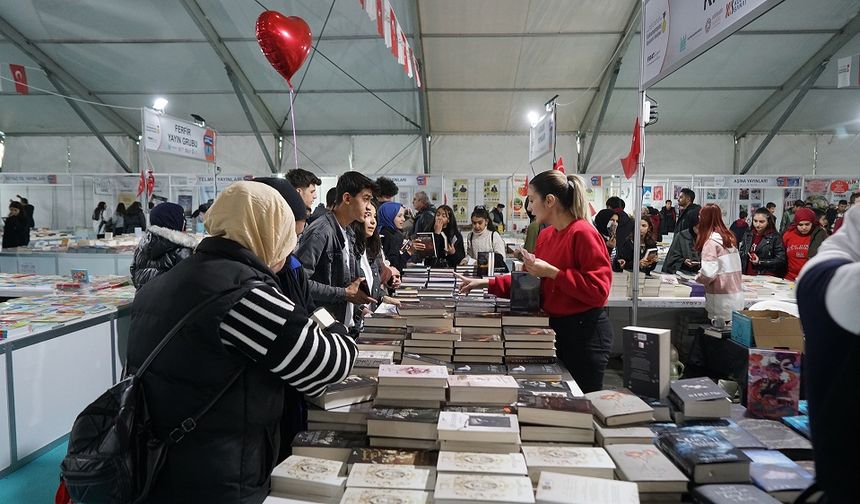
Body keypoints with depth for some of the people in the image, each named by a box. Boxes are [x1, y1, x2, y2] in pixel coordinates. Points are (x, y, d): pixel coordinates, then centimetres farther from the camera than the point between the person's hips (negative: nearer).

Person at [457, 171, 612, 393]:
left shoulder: (583, 233, -16)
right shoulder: (546, 235, 8)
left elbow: (598, 289, -22)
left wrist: (552, 272, -23)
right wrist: (487, 283, 9)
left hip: (584, 333, -8)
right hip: (555, 327, 8)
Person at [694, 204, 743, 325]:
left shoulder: (711, 241, -11)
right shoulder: (729, 237, 11)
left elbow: (709, 271, -19)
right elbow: (730, 266, 12)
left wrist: (699, 278, 0)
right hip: (737, 295, 7)